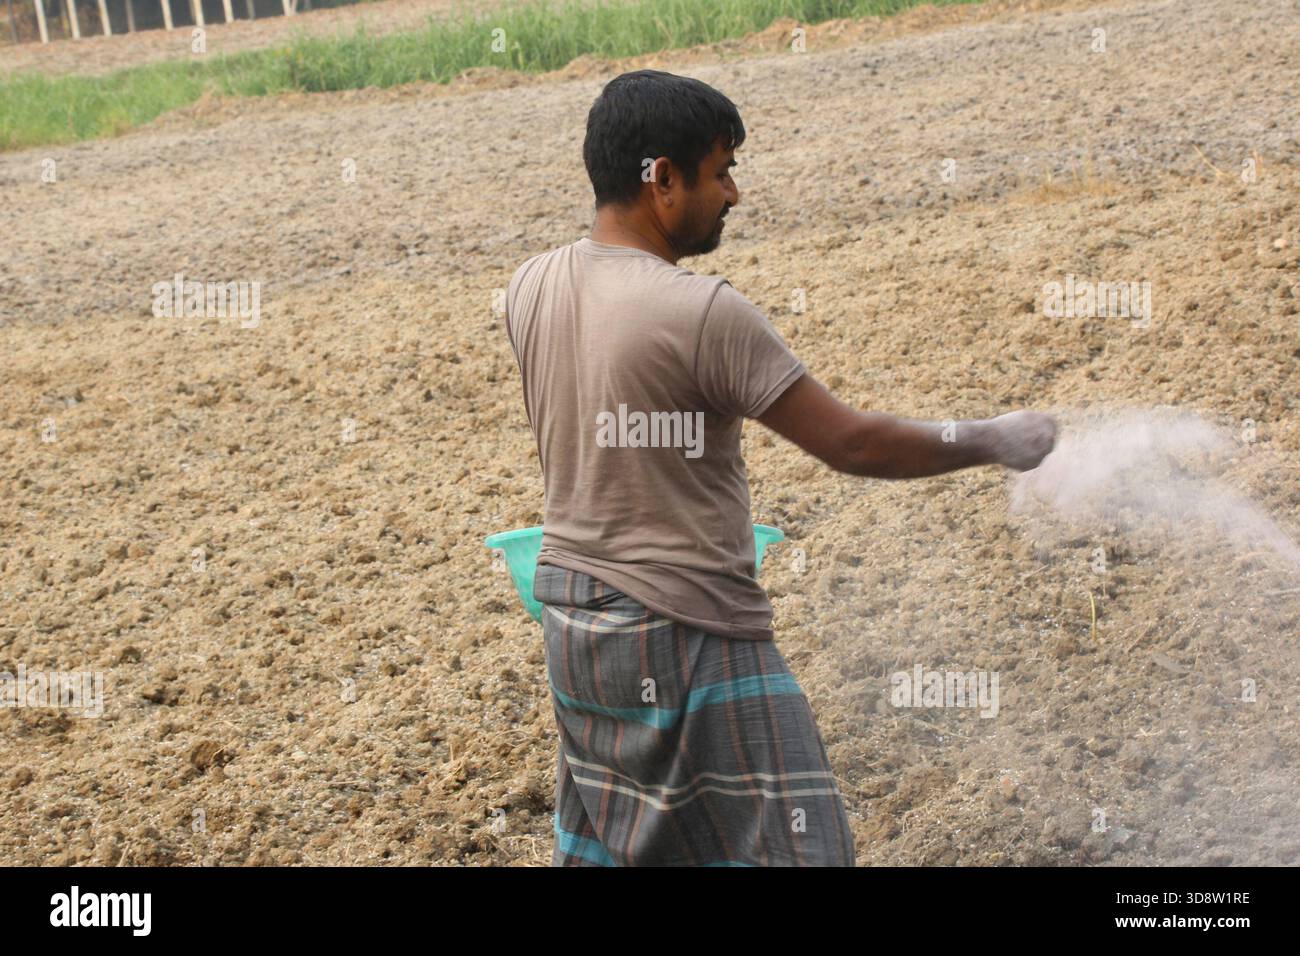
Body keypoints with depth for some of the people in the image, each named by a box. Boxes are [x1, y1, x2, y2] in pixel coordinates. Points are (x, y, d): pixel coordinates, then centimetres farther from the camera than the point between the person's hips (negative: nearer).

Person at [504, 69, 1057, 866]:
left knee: (598, 847, 21)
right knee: (794, 850, 1)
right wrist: (996, 441, -5)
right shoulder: (704, 312, -21)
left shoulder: (531, 287, 1)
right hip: (687, 632, -8)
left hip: (573, 609, 8)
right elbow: (852, 444, -16)